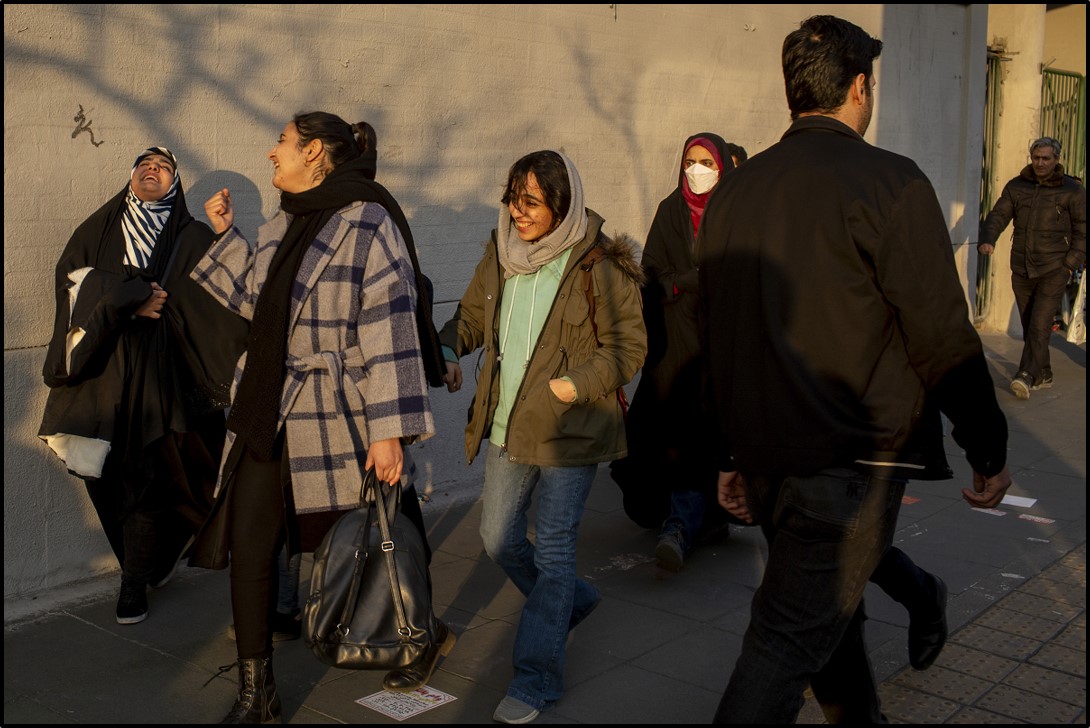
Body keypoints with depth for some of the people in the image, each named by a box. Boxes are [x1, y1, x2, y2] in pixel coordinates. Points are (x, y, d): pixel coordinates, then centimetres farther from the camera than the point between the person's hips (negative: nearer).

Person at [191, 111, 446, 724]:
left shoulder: (367, 225, -14)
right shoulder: (286, 224, 11)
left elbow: (389, 331, -20)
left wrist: (390, 429, -24)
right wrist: (226, 234, 20)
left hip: (334, 421, -7)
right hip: (266, 415, 7)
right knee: (248, 548, 4)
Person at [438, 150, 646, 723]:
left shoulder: (599, 265, -13)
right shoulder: (500, 253, 5)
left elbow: (629, 346, -9)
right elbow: (472, 314, 17)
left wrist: (577, 384, -19)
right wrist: (447, 351, -2)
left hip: (569, 430, -6)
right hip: (508, 427, 7)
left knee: (552, 552, 0)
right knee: (498, 538, 14)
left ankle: (537, 679, 13)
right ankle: (571, 603, 41)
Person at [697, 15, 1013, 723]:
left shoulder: (732, 192, 9)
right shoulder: (889, 182, -11)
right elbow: (941, 335, -12)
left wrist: (733, 455, 23)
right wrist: (990, 447, 1)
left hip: (766, 460, 7)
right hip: (852, 465, -7)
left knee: (832, 616, 24)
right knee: (787, 645, -3)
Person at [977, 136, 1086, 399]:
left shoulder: (1072, 190, 0)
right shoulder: (1016, 187, 8)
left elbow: (1082, 230, 2)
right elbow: (997, 216, 2)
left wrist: (1071, 263, -7)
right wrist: (987, 240, -18)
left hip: (1053, 271, -4)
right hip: (1021, 269, 4)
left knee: (1040, 325, -14)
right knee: (1029, 326, 10)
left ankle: (1026, 376, -17)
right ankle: (1043, 375, 23)